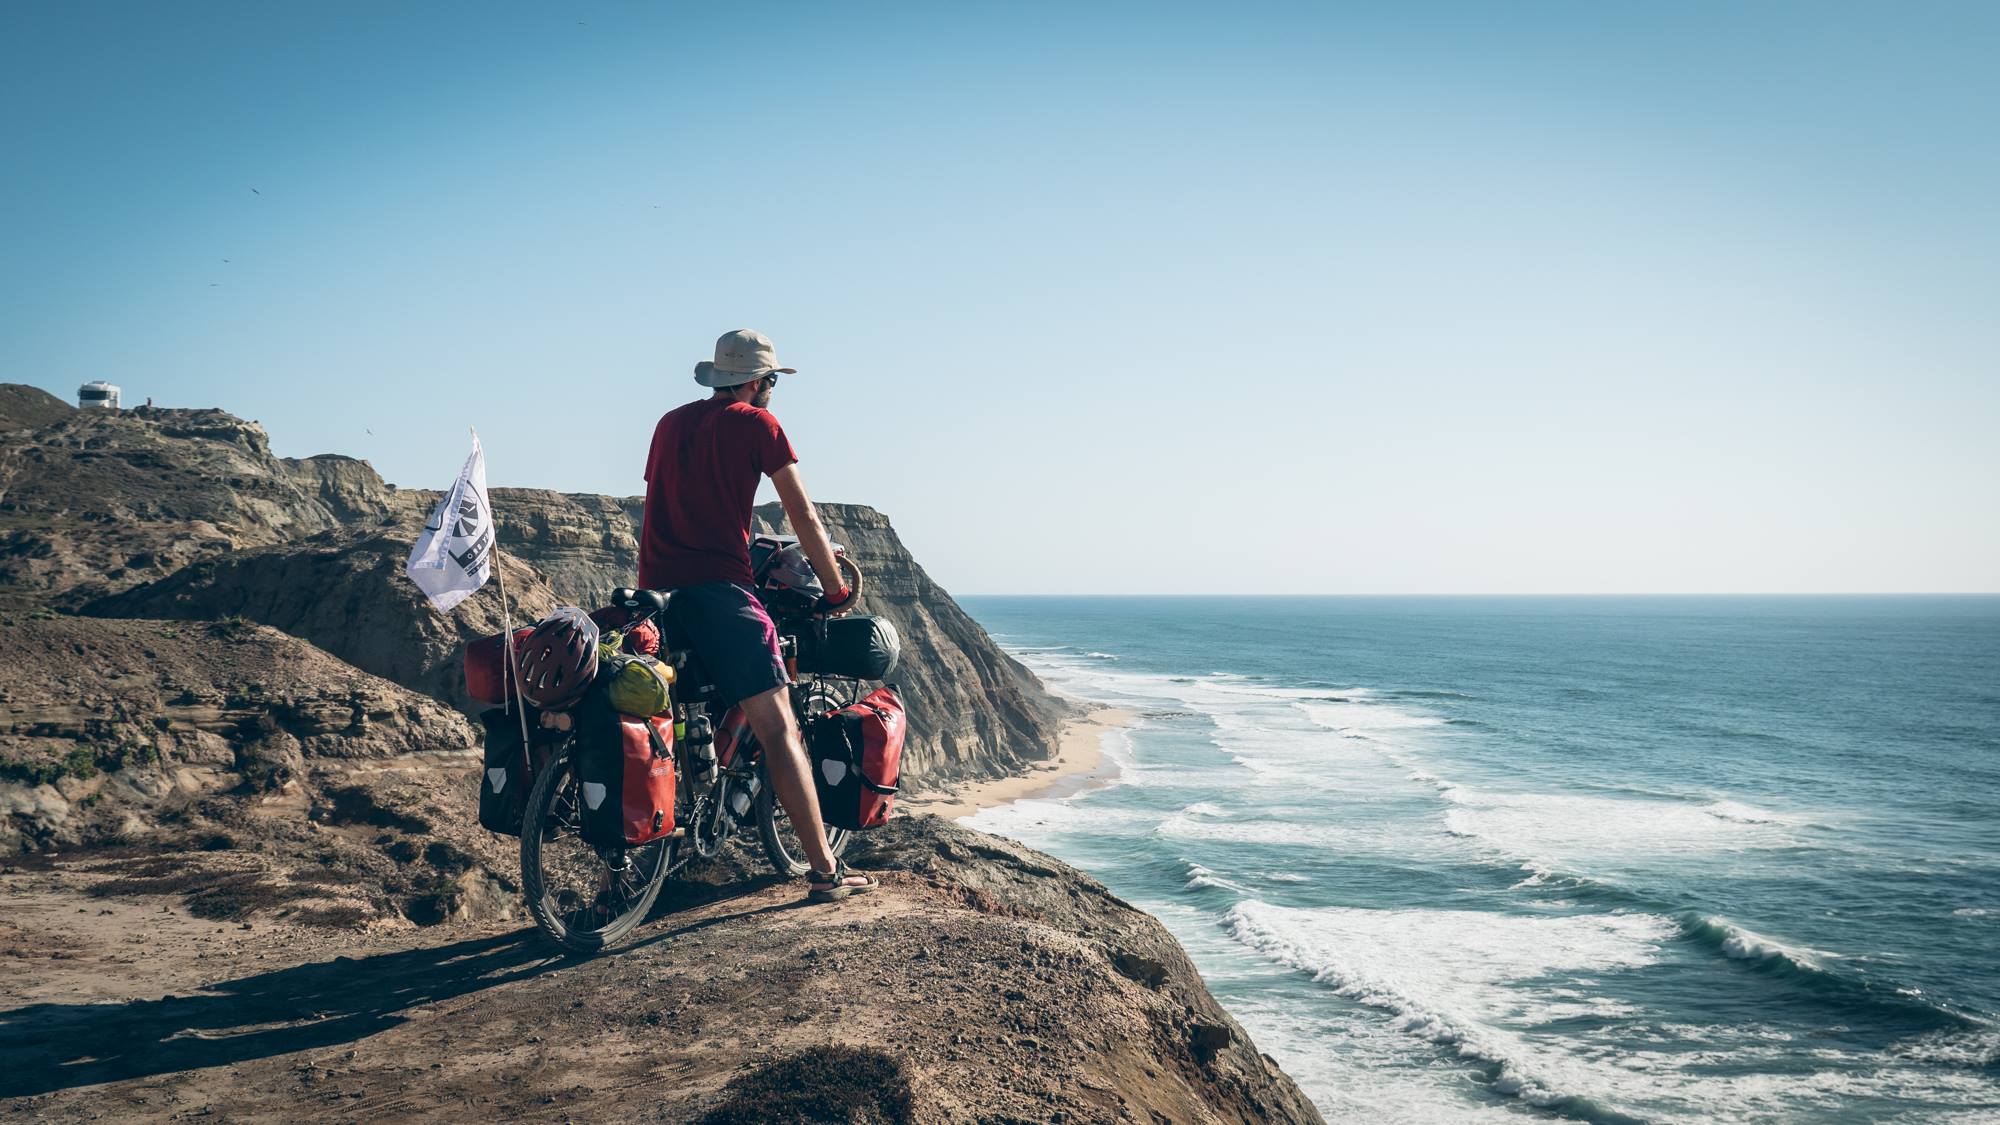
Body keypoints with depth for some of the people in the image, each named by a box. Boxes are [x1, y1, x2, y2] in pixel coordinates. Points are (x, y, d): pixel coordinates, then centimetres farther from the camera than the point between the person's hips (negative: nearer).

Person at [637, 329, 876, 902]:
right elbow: (805, 518, 1)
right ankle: (825, 870, -8)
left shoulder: (670, 423, 20)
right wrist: (837, 590, 12)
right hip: (717, 589, -7)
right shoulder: (755, 423, 2)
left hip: (655, 590, 7)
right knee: (779, 729, -6)